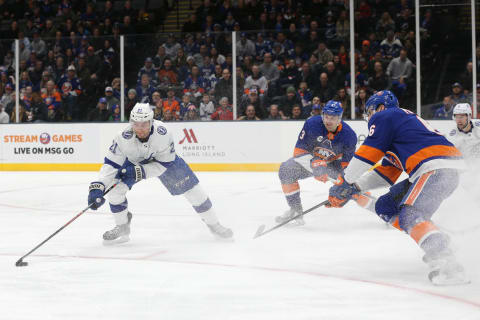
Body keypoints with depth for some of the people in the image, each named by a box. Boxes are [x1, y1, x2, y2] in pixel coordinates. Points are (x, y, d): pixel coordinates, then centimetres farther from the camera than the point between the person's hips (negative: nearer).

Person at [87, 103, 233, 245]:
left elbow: (165, 164, -28)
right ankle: (122, 229, 5)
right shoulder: (124, 138, -35)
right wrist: (97, 187, -42)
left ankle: (213, 224, 20)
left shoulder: (162, 132, -38)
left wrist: (139, 171, -38)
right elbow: (110, 164, -30)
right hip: (133, 161, 1)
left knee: (191, 187, -1)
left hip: (165, 159, -1)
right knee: (115, 189, -17)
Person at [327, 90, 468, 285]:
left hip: (436, 168, -9)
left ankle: (449, 267, -36)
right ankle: (437, 243, 6)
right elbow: (386, 173, 31)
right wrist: (355, 188, 26)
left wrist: (345, 182, 5)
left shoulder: (384, 117, 5)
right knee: (386, 207, 12)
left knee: (410, 217, -21)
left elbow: (368, 153, -4)